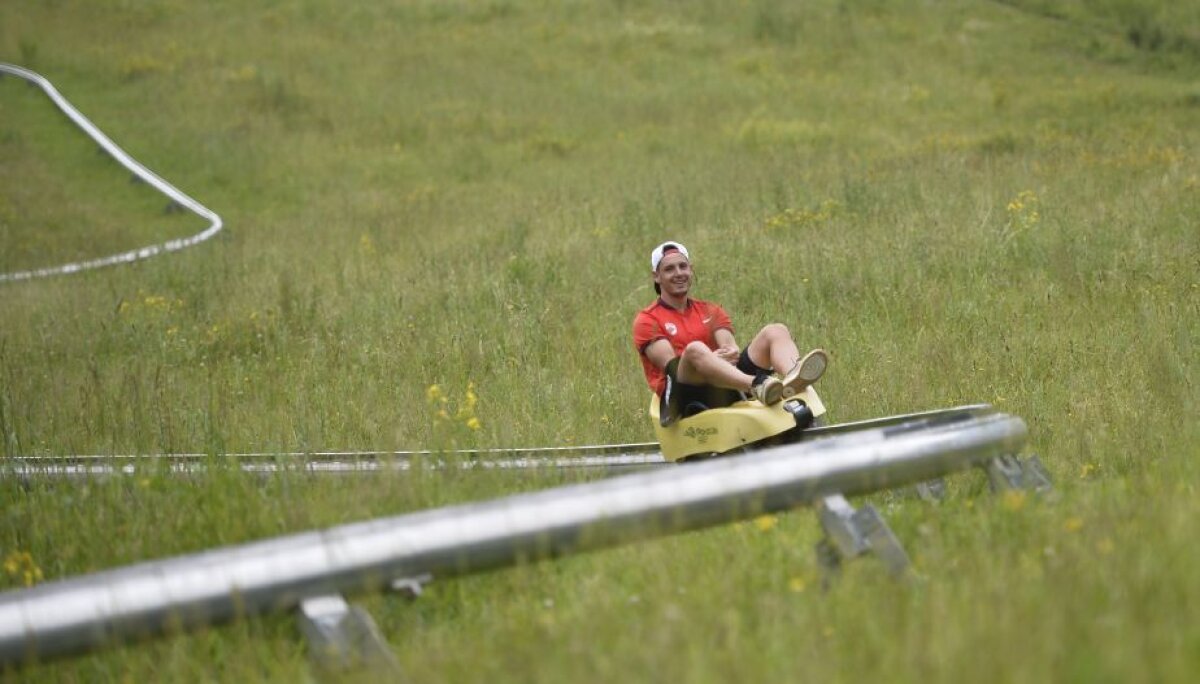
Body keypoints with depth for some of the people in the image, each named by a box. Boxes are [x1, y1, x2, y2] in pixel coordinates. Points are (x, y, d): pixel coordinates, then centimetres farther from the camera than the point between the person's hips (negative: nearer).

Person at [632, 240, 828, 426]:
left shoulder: (710, 312, 24)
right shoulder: (647, 320, 9)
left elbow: (730, 346, 4)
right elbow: (671, 365, -7)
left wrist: (733, 353, -20)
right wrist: (711, 358, -23)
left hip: (726, 389, 5)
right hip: (685, 396, -5)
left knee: (776, 331, -9)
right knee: (695, 349, -35)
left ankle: (794, 376, -46)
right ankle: (758, 386, -62)